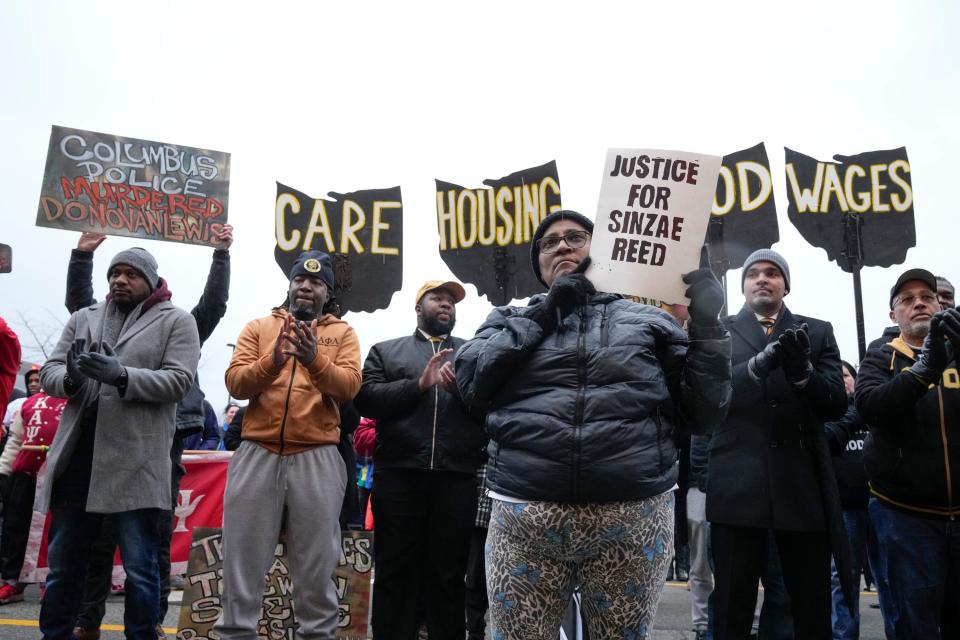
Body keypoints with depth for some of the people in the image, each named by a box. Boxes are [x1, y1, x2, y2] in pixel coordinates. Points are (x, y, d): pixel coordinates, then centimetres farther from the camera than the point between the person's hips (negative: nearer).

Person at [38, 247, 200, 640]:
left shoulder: (176, 321, 3)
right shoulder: (83, 319, 17)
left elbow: (179, 380, -8)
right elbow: (48, 372, 10)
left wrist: (121, 376, -22)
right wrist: (71, 379, -14)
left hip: (137, 461, -4)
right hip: (77, 453, 5)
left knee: (140, 569, 3)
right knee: (63, 563, 14)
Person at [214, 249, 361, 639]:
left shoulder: (342, 333, 10)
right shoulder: (258, 328, 12)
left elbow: (349, 385, -6)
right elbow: (235, 383, -1)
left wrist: (315, 360, -23)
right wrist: (272, 361, -19)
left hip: (317, 458, -1)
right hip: (258, 454, 1)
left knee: (316, 562, 6)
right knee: (243, 557, 7)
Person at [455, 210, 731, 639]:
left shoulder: (649, 321, 13)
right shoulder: (512, 320, 15)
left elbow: (701, 413, 8)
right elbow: (471, 381, -3)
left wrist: (707, 325, -2)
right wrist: (542, 315, -3)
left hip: (634, 519, 0)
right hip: (526, 519, 0)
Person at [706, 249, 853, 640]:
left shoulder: (817, 332, 12)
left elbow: (837, 404, 1)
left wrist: (802, 372, -20)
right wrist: (760, 363, -24)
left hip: (803, 485, 2)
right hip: (737, 486, -1)